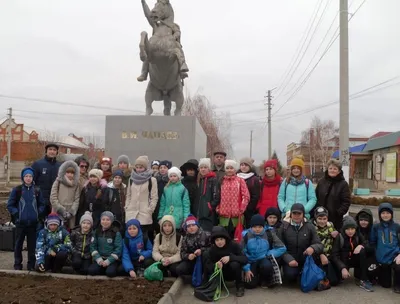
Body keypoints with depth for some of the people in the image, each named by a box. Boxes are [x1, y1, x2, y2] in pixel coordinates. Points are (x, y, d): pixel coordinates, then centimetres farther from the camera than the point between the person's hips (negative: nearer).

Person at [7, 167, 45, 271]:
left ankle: (31, 265, 19)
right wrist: (17, 214, -8)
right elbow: (10, 205, 1)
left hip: (33, 223, 1)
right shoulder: (16, 190, -3)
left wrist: (38, 213, -2)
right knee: (18, 244, 7)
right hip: (20, 223, -1)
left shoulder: (37, 191, 2)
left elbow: (42, 204, 10)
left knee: (32, 244, 8)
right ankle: (17, 265, 20)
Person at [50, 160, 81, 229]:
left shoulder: (76, 184, 10)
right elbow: (53, 198, -3)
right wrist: (62, 210, -8)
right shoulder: (58, 182, 3)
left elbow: (77, 200, 5)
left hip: (70, 216, 2)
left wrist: (71, 211, -7)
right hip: (58, 214, -2)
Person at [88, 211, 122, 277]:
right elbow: (93, 246, 3)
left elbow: (118, 249, -9)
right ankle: (104, 270, 4)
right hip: (100, 259, 3)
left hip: (112, 259, -3)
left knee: (110, 272, -29)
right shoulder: (96, 232, 6)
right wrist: (98, 259, -11)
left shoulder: (116, 233, -5)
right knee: (91, 271, -22)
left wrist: (108, 261, -17)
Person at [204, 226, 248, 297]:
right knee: (210, 276, -27)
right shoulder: (212, 250, -12)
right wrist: (215, 265, -39)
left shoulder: (234, 245, -18)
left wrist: (230, 257, -38)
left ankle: (240, 285, -8)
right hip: (221, 274, 2)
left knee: (235, 264, -33)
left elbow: (245, 259, -24)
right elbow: (207, 265, -17)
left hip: (233, 273, -2)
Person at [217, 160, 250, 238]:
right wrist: (217, 208, 0)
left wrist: (241, 209, -5)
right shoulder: (221, 181, 8)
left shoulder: (240, 180, 3)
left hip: (236, 214, -1)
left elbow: (246, 196, -1)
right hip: (224, 214, 2)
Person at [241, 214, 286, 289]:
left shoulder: (269, 234, -8)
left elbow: (282, 248, -6)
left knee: (267, 266, -36)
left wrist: (268, 254, -13)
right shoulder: (246, 236, -8)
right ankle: (258, 277, 20)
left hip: (264, 260, -1)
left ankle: (266, 280, 0)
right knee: (249, 284, -17)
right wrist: (246, 269, -14)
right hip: (251, 262, 1)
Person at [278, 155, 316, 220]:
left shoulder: (307, 182, 6)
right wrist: (285, 209, -8)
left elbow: (313, 199, 3)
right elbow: (280, 198, 8)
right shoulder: (286, 182, 10)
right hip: (287, 215, 1)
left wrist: (303, 210, -11)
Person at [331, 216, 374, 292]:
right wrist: (343, 268, -32)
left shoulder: (358, 235, -5)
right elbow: (335, 255, -18)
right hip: (344, 261, -3)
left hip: (355, 260, 3)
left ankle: (363, 280, -22)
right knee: (342, 276, -33)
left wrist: (361, 246, -29)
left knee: (362, 251, -28)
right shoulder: (339, 237, -14)